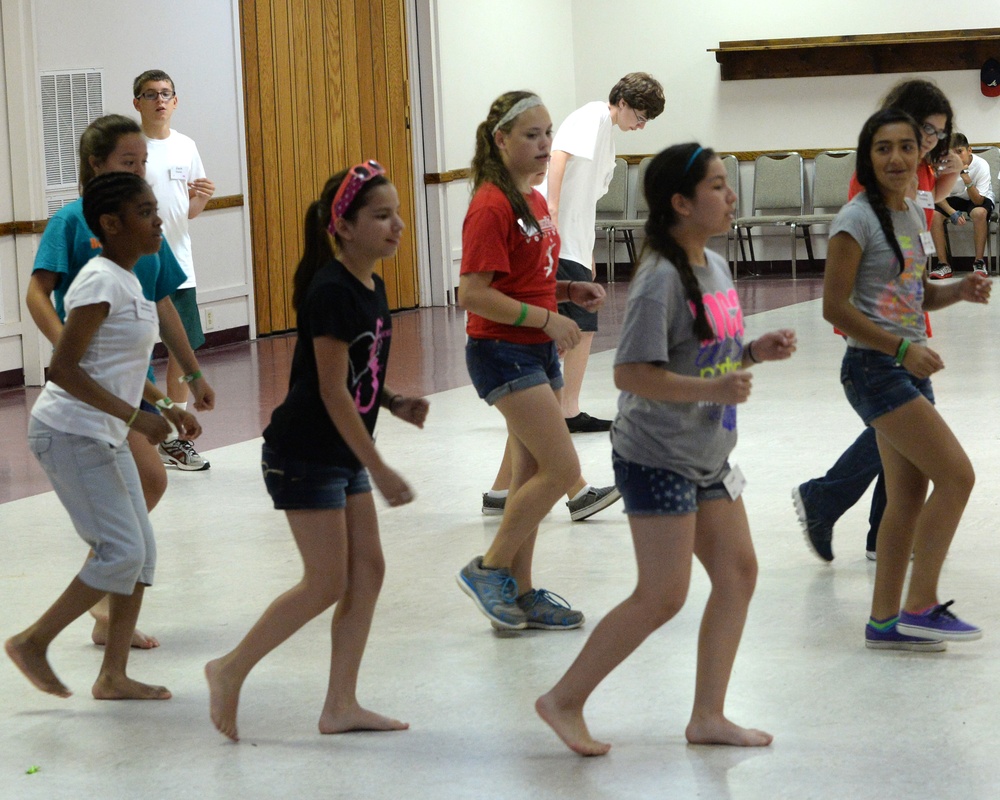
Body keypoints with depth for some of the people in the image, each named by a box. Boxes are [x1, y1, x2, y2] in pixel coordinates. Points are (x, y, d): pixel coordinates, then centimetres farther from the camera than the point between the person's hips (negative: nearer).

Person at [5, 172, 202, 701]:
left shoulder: (126, 280, 11)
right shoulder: (100, 283, -18)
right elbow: (64, 368, -23)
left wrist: (165, 407, 13)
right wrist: (134, 416, -25)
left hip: (105, 436, 10)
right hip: (70, 433, -10)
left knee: (141, 553, 7)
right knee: (121, 552, -10)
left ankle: (114, 676, 14)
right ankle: (32, 642, 4)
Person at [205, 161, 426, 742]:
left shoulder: (371, 287, 8)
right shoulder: (331, 291, -20)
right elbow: (333, 390, -22)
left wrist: (395, 402, 0)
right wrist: (380, 470, -21)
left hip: (344, 454, 9)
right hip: (304, 454, -9)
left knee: (368, 572, 6)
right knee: (328, 582, -7)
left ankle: (341, 706, 12)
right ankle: (232, 671, 6)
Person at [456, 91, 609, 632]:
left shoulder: (533, 200, 12)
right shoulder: (491, 207, -17)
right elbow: (473, 294, -21)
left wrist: (569, 291, 4)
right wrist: (546, 318, -21)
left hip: (538, 351, 9)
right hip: (502, 352, -9)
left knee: (533, 475, 11)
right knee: (561, 469, -12)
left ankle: (520, 594, 18)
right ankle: (489, 569, 2)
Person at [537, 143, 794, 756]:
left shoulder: (716, 267, 8)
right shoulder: (662, 279, -20)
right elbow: (631, 373, -24)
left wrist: (755, 353, 1)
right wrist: (711, 390, -29)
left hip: (708, 457, 9)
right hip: (657, 457, -9)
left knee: (739, 572, 7)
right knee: (663, 597, -6)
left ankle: (709, 715, 16)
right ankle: (565, 701, 7)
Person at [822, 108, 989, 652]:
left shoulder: (913, 215, 11)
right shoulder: (858, 219, -13)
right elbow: (835, 307, -17)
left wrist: (959, 291, 1)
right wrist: (902, 348, -21)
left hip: (908, 366, 9)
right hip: (874, 368, -9)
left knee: (909, 495, 10)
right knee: (956, 475, -11)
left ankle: (885, 621, 17)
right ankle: (920, 606, -2)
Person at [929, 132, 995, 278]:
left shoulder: (981, 165, -26)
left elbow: (978, 201, -27)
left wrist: (967, 180, -43)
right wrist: (952, 212, -31)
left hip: (981, 199, -3)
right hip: (955, 198, 3)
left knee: (979, 212, -39)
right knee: (933, 214, -27)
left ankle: (979, 262, -24)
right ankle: (943, 265, -18)